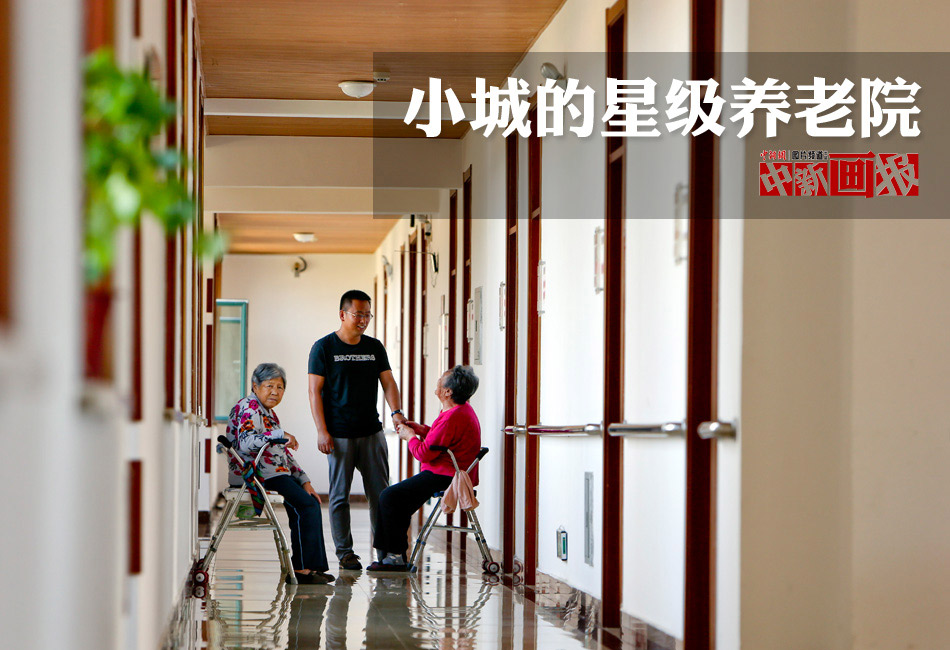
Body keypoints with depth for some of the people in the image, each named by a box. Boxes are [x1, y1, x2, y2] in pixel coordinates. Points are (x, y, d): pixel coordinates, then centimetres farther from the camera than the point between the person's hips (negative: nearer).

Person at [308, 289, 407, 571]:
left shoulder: (374, 347, 12)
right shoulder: (324, 347, -1)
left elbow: (388, 382, 7)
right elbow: (315, 391, -3)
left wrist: (396, 412, -13)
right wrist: (321, 431, -11)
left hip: (371, 432, 4)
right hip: (339, 434, -4)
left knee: (381, 492, 1)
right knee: (340, 494, 0)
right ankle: (345, 552, 6)